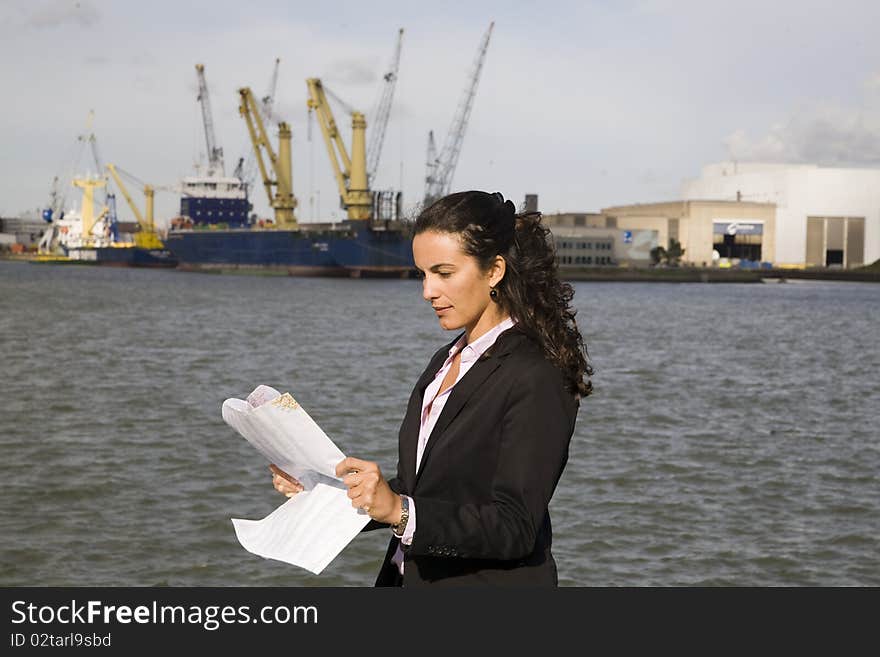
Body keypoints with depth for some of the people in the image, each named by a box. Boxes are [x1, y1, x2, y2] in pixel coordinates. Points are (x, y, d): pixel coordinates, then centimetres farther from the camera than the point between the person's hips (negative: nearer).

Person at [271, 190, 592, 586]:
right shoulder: (445, 363, 13)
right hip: (411, 578, 8)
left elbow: (515, 527, -21)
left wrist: (400, 510, -32)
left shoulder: (536, 379, -15)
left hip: (492, 581, -7)